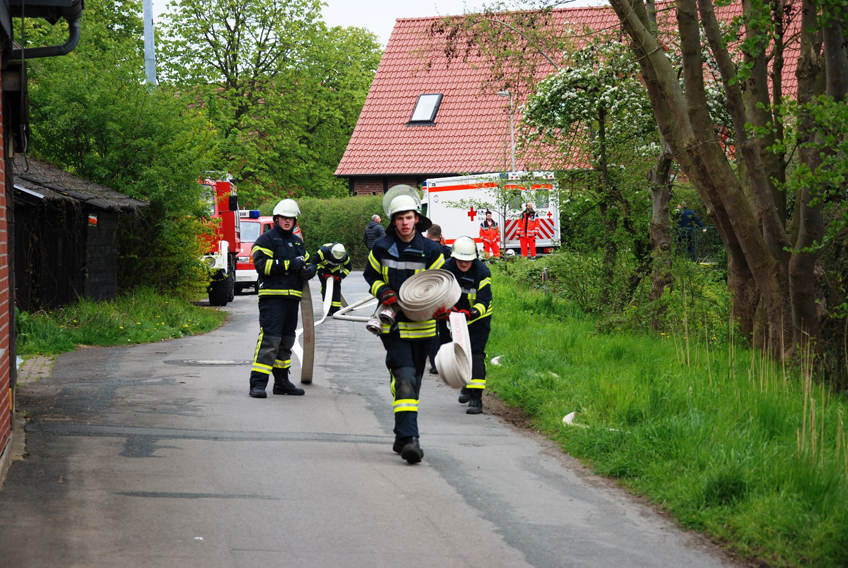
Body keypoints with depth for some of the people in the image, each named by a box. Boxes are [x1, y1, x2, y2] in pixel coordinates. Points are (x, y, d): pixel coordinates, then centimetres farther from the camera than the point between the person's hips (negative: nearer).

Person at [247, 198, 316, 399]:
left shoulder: (298, 242, 21)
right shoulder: (266, 239, -2)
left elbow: (308, 263, 27)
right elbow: (261, 264, -14)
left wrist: (309, 270, 2)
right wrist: (290, 264, -18)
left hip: (292, 298, 8)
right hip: (272, 296, -8)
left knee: (286, 341, 13)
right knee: (269, 339, -15)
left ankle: (282, 382, 22)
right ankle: (258, 383, -18)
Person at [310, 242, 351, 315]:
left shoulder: (345, 257, -26)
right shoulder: (324, 251, -39)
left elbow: (347, 268, -6)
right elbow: (314, 263, -26)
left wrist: (340, 277, -18)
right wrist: (323, 274, -25)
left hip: (334, 269, 4)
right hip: (322, 267, -4)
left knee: (337, 286, -5)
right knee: (325, 286, -16)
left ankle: (336, 308, 0)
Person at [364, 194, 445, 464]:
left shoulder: (430, 250, 0)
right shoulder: (382, 248, 0)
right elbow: (371, 275, 16)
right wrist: (383, 291, -5)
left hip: (421, 325, 2)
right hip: (393, 324, -2)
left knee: (413, 381, 12)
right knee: (404, 377, -17)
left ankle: (403, 437, 26)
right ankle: (409, 439, -24)